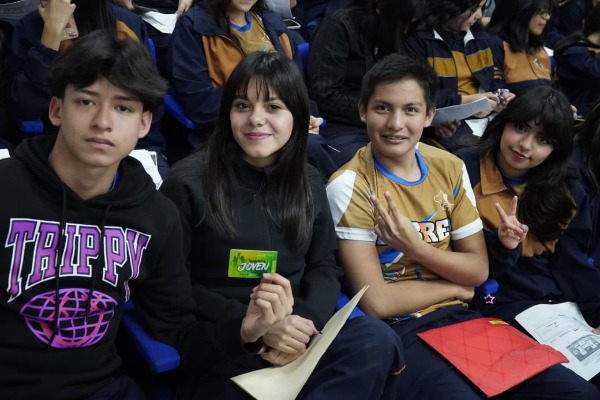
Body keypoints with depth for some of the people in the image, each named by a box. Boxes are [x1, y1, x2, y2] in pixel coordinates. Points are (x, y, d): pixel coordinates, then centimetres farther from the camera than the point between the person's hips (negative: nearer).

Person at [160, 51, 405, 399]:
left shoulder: (310, 183, 11)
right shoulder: (188, 183, -4)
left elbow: (324, 267, 9)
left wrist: (305, 323, -14)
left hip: (294, 337, 5)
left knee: (378, 340, -24)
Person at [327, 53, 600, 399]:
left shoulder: (450, 168, 5)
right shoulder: (350, 186, -12)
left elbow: (478, 269, 4)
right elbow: (376, 302, -15)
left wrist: (415, 247, -13)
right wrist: (455, 286, -2)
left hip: (460, 317, 5)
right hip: (397, 330, -5)